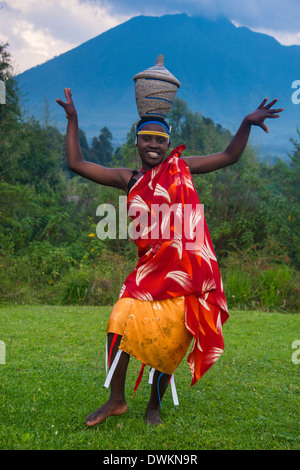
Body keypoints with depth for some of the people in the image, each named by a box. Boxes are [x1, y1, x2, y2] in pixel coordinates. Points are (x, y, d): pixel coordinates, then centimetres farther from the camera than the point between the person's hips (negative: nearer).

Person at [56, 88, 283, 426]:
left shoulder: (180, 167, 6)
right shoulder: (128, 179, 10)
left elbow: (229, 156, 11)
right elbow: (76, 163, 10)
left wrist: (247, 123, -3)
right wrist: (73, 120, 10)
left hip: (185, 269, -2)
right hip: (149, 268, 2)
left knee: (168, 340, 2)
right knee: (121, 321, -9)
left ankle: (154, 405, 23)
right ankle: (116, 400, 10)